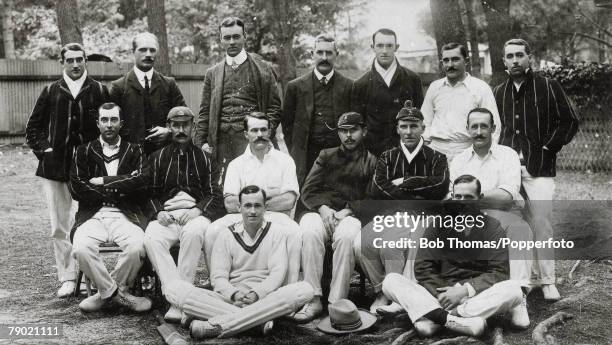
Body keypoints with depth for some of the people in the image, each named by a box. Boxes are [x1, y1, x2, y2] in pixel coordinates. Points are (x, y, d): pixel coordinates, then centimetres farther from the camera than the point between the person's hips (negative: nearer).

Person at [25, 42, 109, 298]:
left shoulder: (99, 91, 4)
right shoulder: (51, 92, 9)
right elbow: (33, 127, 16)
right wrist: (43, 150, 3)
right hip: (55, 167, 2)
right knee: (59, 227, 4)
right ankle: (67, 278, 13)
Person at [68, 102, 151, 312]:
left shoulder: (134, 151, 15)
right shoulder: (84, 152, 16)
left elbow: (142, 181, -3)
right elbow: (76, 188, 3)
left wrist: (104, 182, -4)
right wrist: (117, 191, -1)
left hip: (126, 215, 0)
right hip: (93, 215, 1)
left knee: (137, 247, -32)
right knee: (81, 249, -32)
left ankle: (106, 292, -6)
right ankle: (118, 293, -12)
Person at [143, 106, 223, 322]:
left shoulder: (204, 158, 17)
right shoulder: (158, 157, 20)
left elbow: (215, 195, 9)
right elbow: (150, 193, 16)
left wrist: (197, 210, -11)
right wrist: (159, 212, -5)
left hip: (196, 214, -1)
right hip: (166, 215, 2)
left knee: (193, 232, -37)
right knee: (151, 238, -32)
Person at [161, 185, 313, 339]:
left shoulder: (276, 231, 8)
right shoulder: (227, 234, 10)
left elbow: (277, 272, -2)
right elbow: (218, 276, 2)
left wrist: (257, 293, -20)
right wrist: (234, 294, -19)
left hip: (265, 297, 0)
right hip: (230, 300, 1)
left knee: (305, 290, -33)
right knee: (174, 288, -22)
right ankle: (258, 320, -32)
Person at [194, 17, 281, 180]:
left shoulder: (262, 69, 7)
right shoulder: (213, 73, 16)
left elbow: (274, 106, 4)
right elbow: (205, 111, 15)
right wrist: (201, 142, 4)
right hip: (221, 141, 3)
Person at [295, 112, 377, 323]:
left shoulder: (370, 162, 16)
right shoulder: (326, 156, 23)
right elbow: (308, 191, 14)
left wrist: (348, 211, -10)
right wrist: (322, 207, -6)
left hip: (350, 215, -1)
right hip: (321, 211, 2)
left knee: (347, 236, -37)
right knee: (309, 233, -33)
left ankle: (337, 302, -33)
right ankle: (313, 299, -32)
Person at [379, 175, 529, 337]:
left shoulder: (492, 228, 5)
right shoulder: (439, 225, 8)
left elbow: (499, 272, -4)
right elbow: (423, 268, 1)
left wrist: (465, 290, -17)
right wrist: (441, 296, -16)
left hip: (477, 296, -1)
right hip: (440, 294, 1)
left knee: (513, 289, -31)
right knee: (390, 280, -19)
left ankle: (434, 318, -33)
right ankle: (458, 320, -40)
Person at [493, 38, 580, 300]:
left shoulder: (548, 87, 1)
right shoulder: (499, 92, 13)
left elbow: (570, 121, 1)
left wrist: (548, 148, -5)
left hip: (539, 168, -4)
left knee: (541, 223, -8)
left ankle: (547, 281, 3)